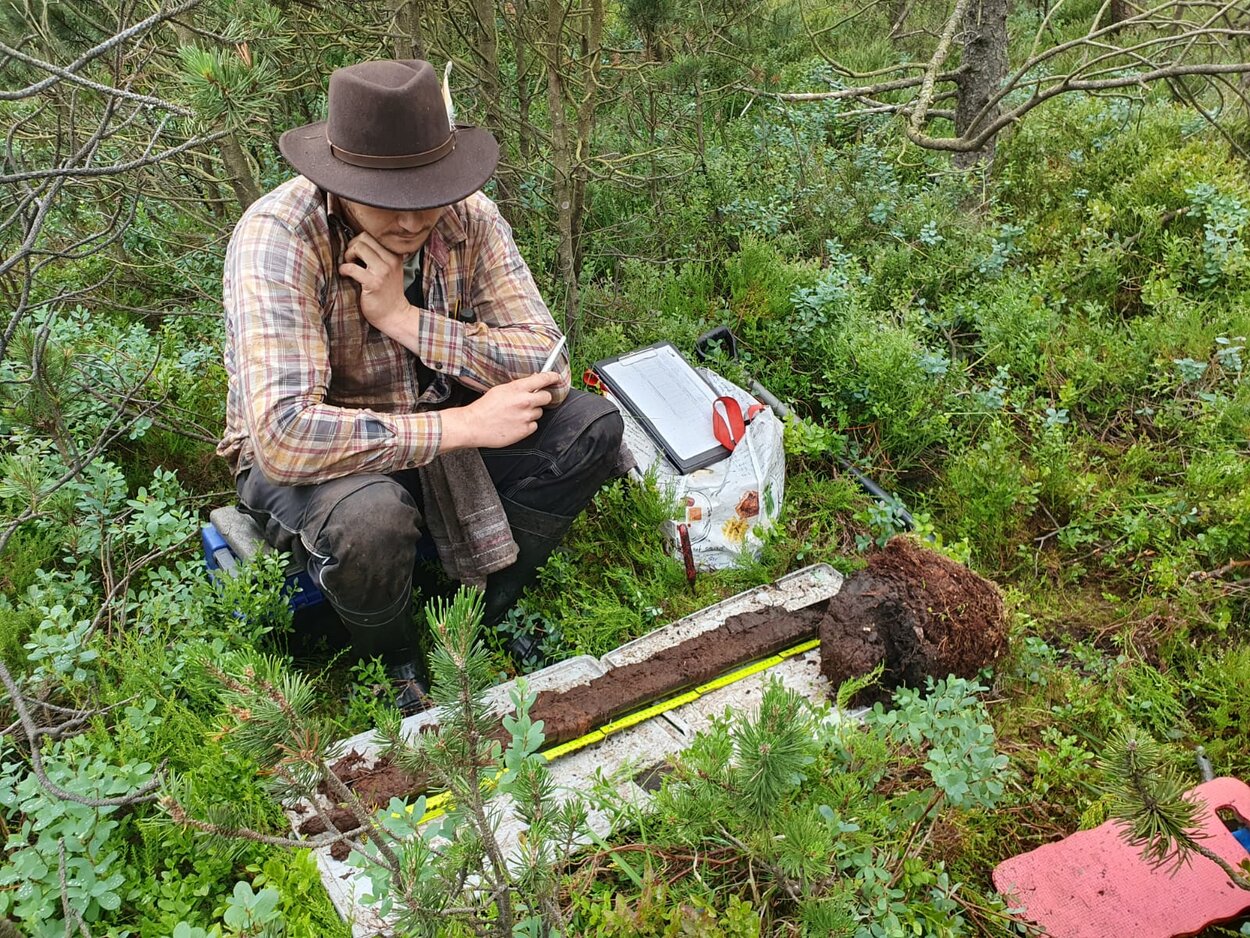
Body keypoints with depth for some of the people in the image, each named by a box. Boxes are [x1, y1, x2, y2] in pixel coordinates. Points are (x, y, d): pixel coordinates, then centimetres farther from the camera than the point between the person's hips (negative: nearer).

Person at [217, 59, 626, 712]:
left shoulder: (468, 216, -14)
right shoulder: (277, 239, -28)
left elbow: (548, 370, -17)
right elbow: (283, 436, -38)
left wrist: (403, 317, -29)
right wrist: (464, 424, -35)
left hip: (436, 426, 5)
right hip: (300, 461, -4)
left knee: (591, 428, -13)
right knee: (369, 514, -38)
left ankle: (482, 617, 4)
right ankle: (392, 664, -3)